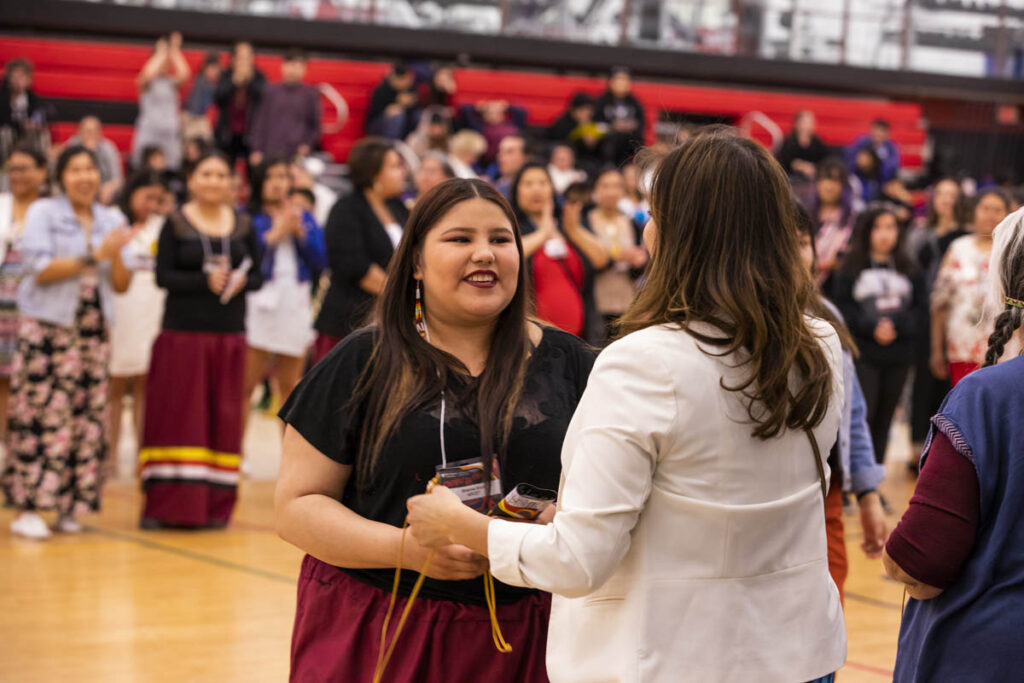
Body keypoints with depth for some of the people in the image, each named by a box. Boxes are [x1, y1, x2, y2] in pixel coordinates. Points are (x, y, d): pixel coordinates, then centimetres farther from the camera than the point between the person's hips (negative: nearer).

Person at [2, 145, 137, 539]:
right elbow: (41, 269, -10)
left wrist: (117, 256, -9)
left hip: (94, 330, 5)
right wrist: (95, 256, -14)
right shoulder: (43, 213, 2)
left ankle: (69, 506, 8)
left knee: (87, 417, 1)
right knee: (41, 415, -9)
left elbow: (122, 285, 10)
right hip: (46, 329, -4)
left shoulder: (112, 221, 14)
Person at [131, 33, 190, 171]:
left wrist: (174, 52, -6)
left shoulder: (172, 83, 10)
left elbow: (184, 74, -11)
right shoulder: (147, 83, 3)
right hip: (148, 133, -2)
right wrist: (161, 54, -8)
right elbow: (148, 74, -20)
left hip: (170, 133, 2)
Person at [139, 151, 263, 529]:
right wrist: (205, 280, -18)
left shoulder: (244, 225, 9)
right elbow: (163, 275, -7)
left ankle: (215, 506, 9)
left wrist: (241, 282, -12)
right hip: (182, 331, -3)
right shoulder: (175, 224, 0)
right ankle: (162, 505, 0)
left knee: (224, 416, 3)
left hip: (229, 334, 3)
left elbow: (258, 274, 9)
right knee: (176, 416, -4)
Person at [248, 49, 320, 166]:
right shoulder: (271, 91, 9)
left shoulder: (311, 94, 7)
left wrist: (307, 145, -3)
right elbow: (260, 121, 10)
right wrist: (256, 150, 4)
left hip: (298, 156, -1)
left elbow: (316, 125, 11)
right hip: (271, 155, 1)